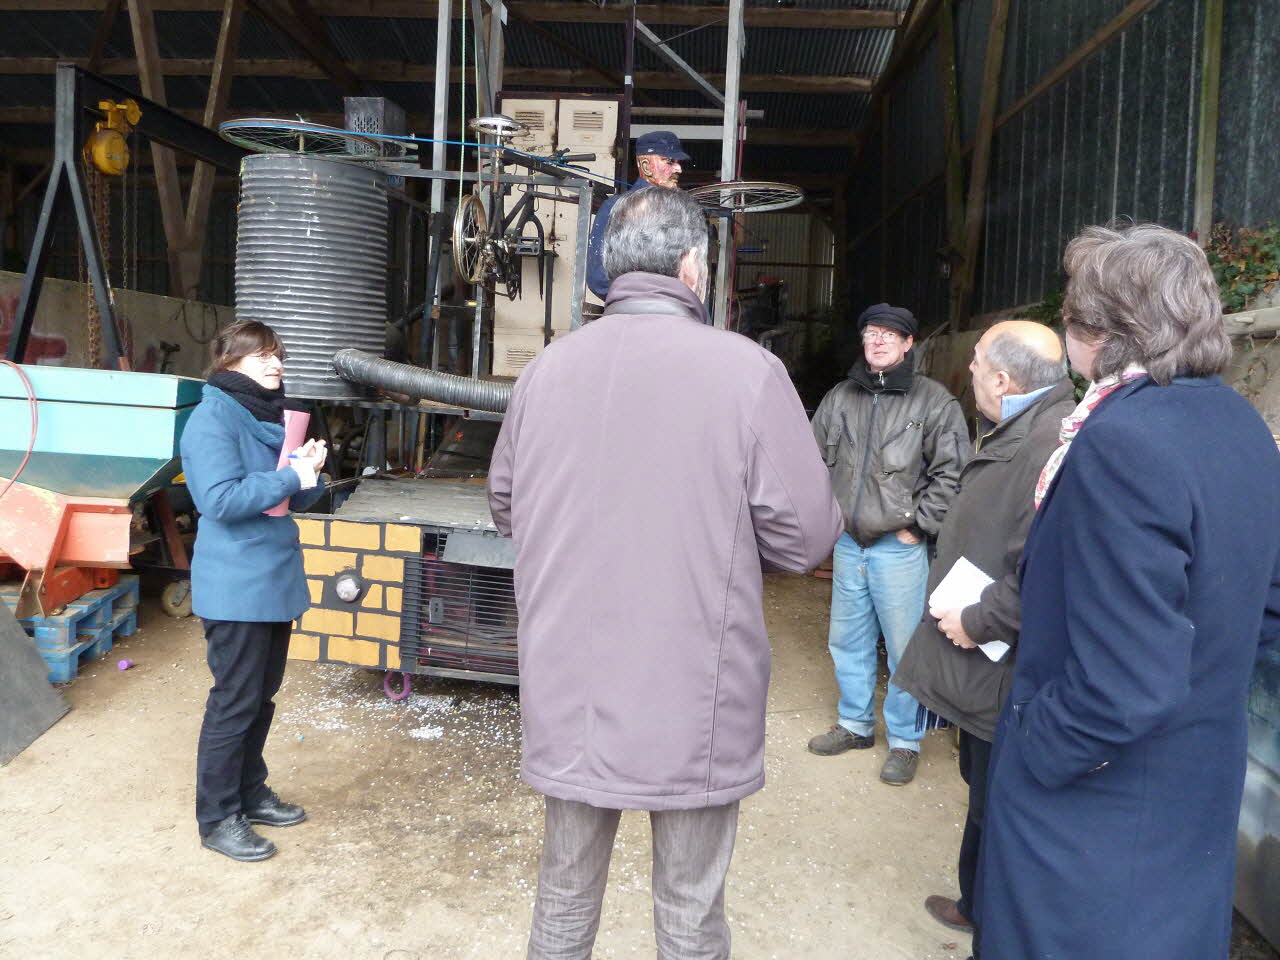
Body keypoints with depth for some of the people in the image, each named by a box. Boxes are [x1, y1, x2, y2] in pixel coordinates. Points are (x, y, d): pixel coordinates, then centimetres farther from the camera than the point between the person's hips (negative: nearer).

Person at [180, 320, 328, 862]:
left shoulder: (272, 416, 12)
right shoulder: (213, 417, -12)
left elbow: (295, 501, 16)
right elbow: (221, 499, -23)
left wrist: (310, 472, -4)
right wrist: (290, 478, -20)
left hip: (276, 581, 8)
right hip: (236, 587, -8)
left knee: (262, 696, 17)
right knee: (234, 702, 0)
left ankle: (250, 793, 32)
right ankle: (217, 817, 14)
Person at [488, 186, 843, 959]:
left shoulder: (547, 368, -2)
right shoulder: (747, 370, -14)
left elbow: (504, 504, 10)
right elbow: (808, 537, -10)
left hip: (568, 693, 4)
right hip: (692, 705, -3)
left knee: (565, 895, 21)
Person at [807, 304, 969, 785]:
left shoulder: (934, 401, -6)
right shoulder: (839, 398, 7)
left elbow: (952, 473, -9)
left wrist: (917, 526, -10)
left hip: (899, 547, -5)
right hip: (848, 543, 5)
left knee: (904, 649, 3)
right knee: (848, 641, 16)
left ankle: (905, 741, 20)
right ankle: (855, 724, 34)